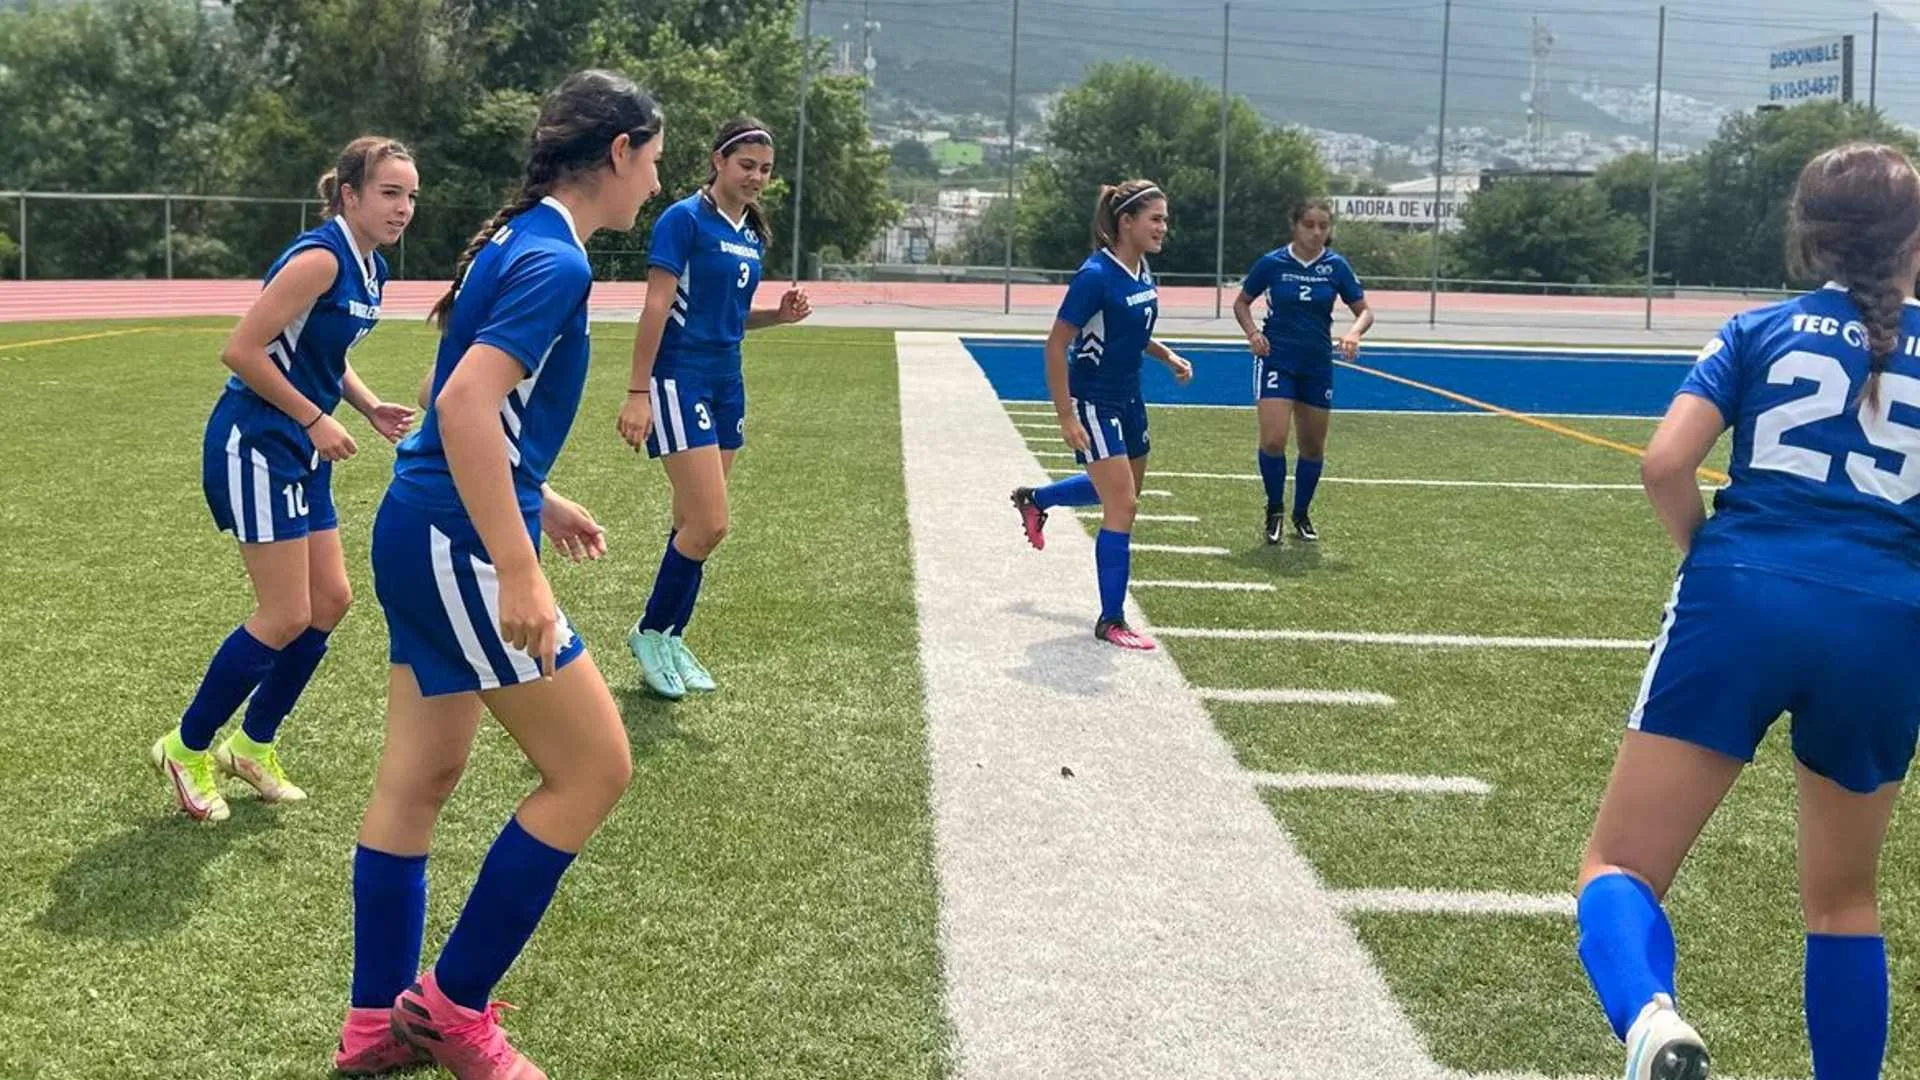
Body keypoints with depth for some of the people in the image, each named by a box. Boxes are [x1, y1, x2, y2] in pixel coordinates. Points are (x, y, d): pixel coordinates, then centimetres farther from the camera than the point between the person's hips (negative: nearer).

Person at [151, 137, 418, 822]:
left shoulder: (372, 269, 8)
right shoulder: (319, 257, -20)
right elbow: (242, 350, -22)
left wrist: (371, 407, 5)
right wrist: (314, 418, -18)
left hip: (301, 453, 9)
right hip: (255, 445, -9)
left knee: (330, 602, 9)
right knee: (287, 617, -7)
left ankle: (254, 745, 24)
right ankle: (186, 749, 12)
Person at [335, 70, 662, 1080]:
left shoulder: (520, 241, 13)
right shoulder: (556, 260, -16)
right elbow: (464, 406, -27)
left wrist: (535, 499, 26)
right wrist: (519, 575, -28)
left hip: (425, 531, 10)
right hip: (459, 545, -10)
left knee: (418, 774, 15)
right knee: (592, 768, -1)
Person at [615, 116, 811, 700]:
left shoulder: (751, 233, 13)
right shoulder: (685, 219, -10)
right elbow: (657, 308, -15)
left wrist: (778, 314, 2)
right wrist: (638, 392, -19)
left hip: (725, 383, 8)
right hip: (680, 381, -8)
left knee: (693, 525, 10)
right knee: (709, 525, -11)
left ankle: (671, 640, 21)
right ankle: (650, 632, 8)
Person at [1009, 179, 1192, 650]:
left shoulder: (1142, 271, 2)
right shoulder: (1096, 276, -23)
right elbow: (1056, 346, -21)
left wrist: (1167, 356, 1)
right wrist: (1066, 418, -23)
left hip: (1127, 399, 9)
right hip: (1093, 403, -9)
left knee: (1122, 490, 25)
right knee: (1122, 506, -10)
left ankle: (1033, 499, 49)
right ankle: (1111, 621, 1)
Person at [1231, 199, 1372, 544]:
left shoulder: (1336, 266, -2)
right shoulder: (1272, 263, -6)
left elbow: (1364, 311, 2)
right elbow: (1242, 302, 7)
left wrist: (1354, 332, -20)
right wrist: (1252, 332, -12)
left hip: (1317, 365, 3)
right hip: (1276, 359, -3)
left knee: (1313, 447, 10)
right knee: (1273, 440, -16)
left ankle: (1301, 515, 30)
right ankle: (1274, 511, 7)